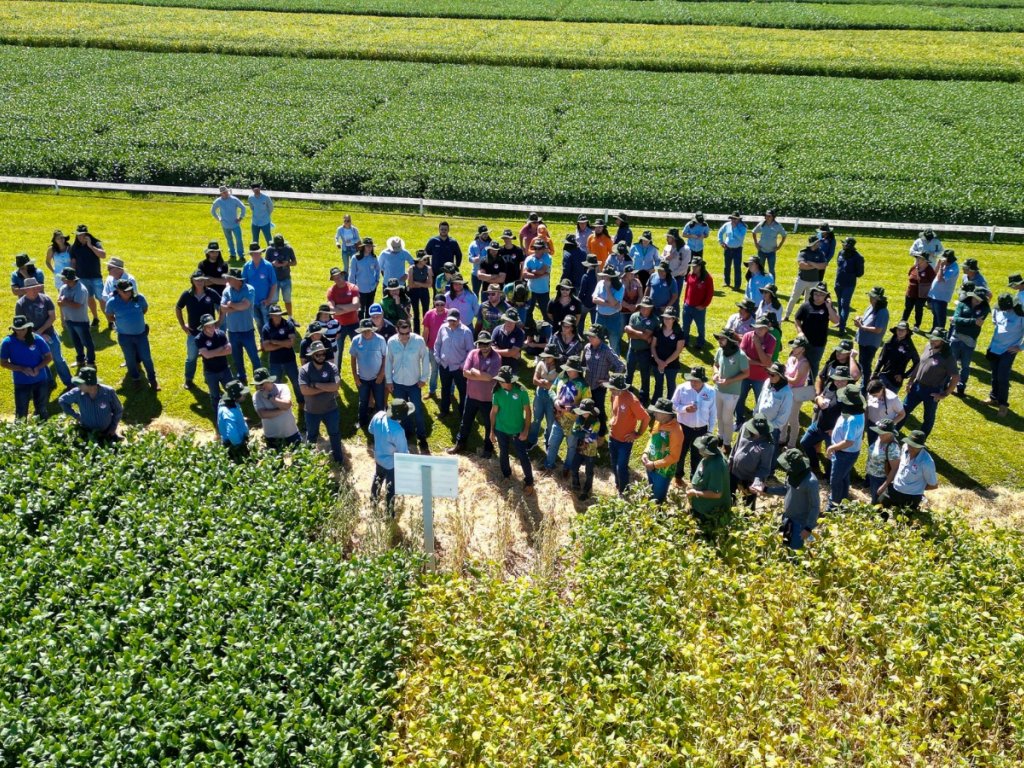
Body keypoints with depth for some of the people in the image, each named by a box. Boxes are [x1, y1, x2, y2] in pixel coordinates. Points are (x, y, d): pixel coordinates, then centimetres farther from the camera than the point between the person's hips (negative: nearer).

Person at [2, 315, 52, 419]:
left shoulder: (37, 339, -10)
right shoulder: (7, 342, -11)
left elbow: (49, 357, -2)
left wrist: (38, 368, -20)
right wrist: (22, 369, -20)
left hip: (40, 381, 1)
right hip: (21, 383, -1)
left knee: (42, 410, 17)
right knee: (21, 413, 6)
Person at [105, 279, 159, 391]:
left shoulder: (139, 298, -12)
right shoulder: (112, 302, -14)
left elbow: (145, 308, 10)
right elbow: (109, 316, 5)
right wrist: (120, 321, 3)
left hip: (141, 334, 0)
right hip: (125, 336, 0)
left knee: (146, 358, 5)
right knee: (130, 359, 14)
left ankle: (153, 380, 20)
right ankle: (136, 379, 36)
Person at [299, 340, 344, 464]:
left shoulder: (332, 367, -13)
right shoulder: (304, 370, -15)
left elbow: (335, 386, -24)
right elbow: (304, 390, -26)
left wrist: (316, 384, -23)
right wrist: (326, 388, -22)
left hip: (331, 409, 0)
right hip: (312, 411, 0)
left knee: (335, 434, 19)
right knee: (311, 436, 21)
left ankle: (338, 457, 41)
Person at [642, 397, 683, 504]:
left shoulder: (675, 431, -27)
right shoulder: (658, 422, -3)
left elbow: (673, 457, -24)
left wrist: (654, 464, -20)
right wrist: (646, 453, -3)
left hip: (663, 471, -7)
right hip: (651, 468, 7)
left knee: (658, 500, 8)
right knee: (652, 496, 25)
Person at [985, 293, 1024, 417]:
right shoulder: (998, 310, -6)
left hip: (1009, 350, -5)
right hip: (994, 347, 5)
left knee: (1002, 378, -6)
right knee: (995, 376, 16)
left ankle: (1003, 404, 7)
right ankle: (994, 398, 33)